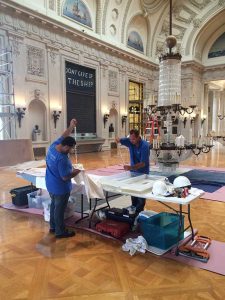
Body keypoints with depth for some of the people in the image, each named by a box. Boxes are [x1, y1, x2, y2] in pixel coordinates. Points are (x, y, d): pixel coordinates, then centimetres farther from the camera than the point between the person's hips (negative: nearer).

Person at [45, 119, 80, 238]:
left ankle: (53, 227, 38)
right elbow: (65, 177, -27)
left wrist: (71, 126, 0)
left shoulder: (53, 145, -9)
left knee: (54, 205, 23)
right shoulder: (62, 159, -33)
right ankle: (60, 232, 22)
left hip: (51, 185, 9)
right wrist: (76, 172, -11)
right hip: (60, 188, -9)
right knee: (59, 209, 6)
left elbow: (63, 136, 7)